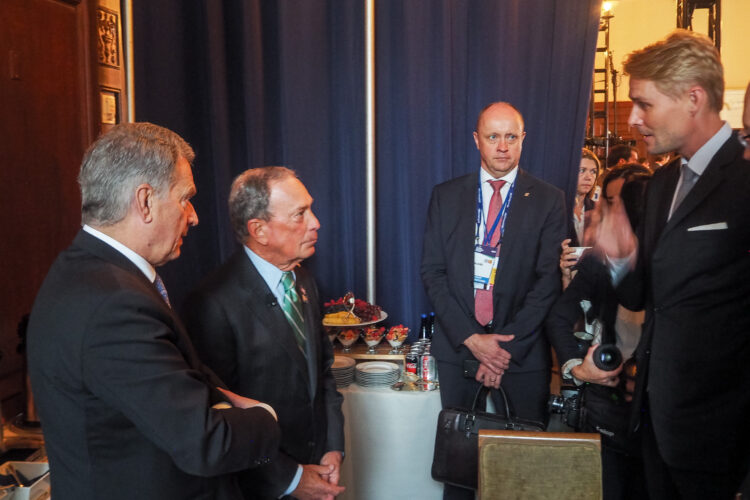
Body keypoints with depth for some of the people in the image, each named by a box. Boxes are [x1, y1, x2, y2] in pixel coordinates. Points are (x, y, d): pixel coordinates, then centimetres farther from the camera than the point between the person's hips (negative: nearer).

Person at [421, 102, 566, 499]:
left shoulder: (548, 201, 1)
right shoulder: (446, 196, 5)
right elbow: (432, 272, 0)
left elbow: (549, 279, -5)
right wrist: (471, 338, -10)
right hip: (458, 346, 2)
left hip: (522, 351, -1)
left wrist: (507, 345, -13)